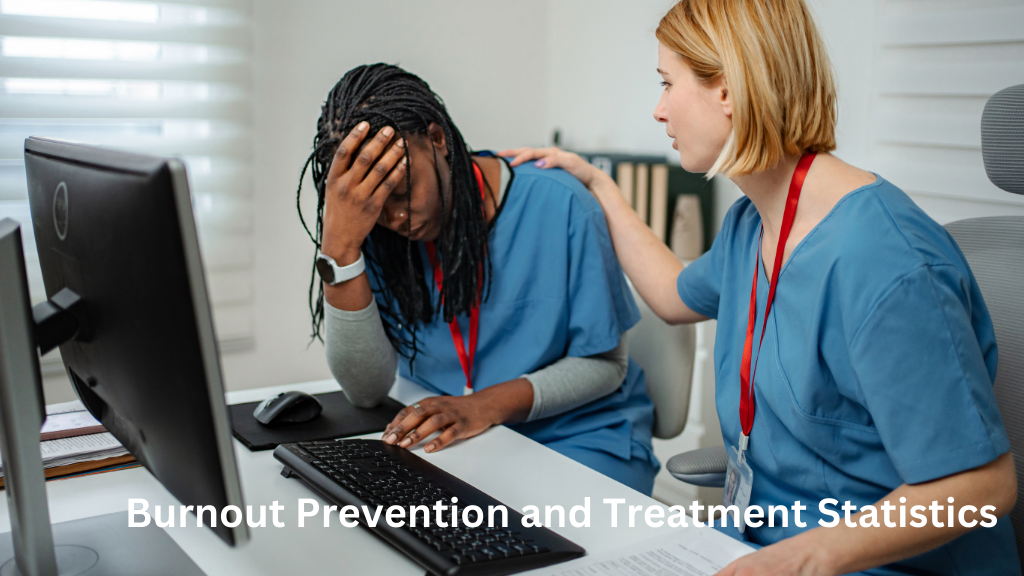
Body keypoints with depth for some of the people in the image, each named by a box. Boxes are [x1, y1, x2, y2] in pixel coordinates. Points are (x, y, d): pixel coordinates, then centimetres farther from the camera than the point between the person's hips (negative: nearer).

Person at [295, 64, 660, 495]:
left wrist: (488, 404, -24)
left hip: (580, 438, -3)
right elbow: (368, 389, -12)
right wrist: (338, 250, -25)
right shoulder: (370, 229, -5)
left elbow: (604, 363, -7)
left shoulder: (557, 205, -14)